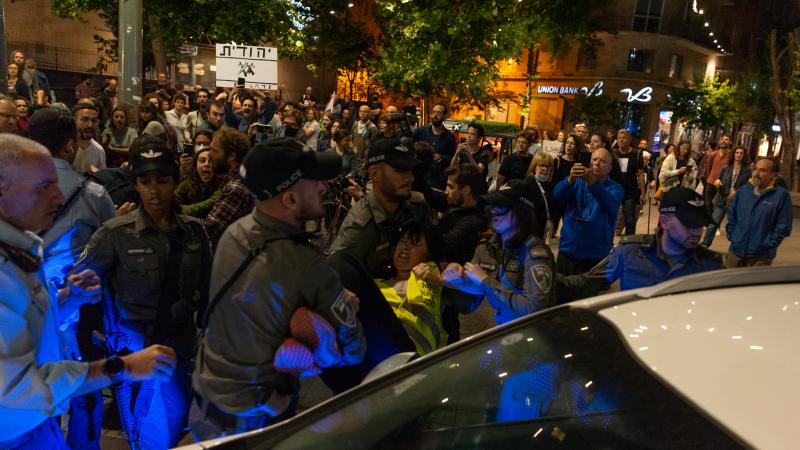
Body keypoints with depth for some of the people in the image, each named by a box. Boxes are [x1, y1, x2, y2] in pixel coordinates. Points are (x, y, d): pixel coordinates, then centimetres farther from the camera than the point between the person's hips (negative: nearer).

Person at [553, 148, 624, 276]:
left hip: (596, 256, -2)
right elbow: (557, 195, -15)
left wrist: (593, 182, -43)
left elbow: (610, 203, -26)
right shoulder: (577, 181, 5)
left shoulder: (616, 188, -2)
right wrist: (571, 179, -35)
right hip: (568, 251, 3)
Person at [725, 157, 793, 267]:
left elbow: (783, 227, -9)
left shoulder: (782, 195, -8)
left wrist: (767, 245, -12)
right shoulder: (743, 190, 5)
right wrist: (731, 236, 5)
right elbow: (731, 215, 14)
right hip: (735, 251, 4)